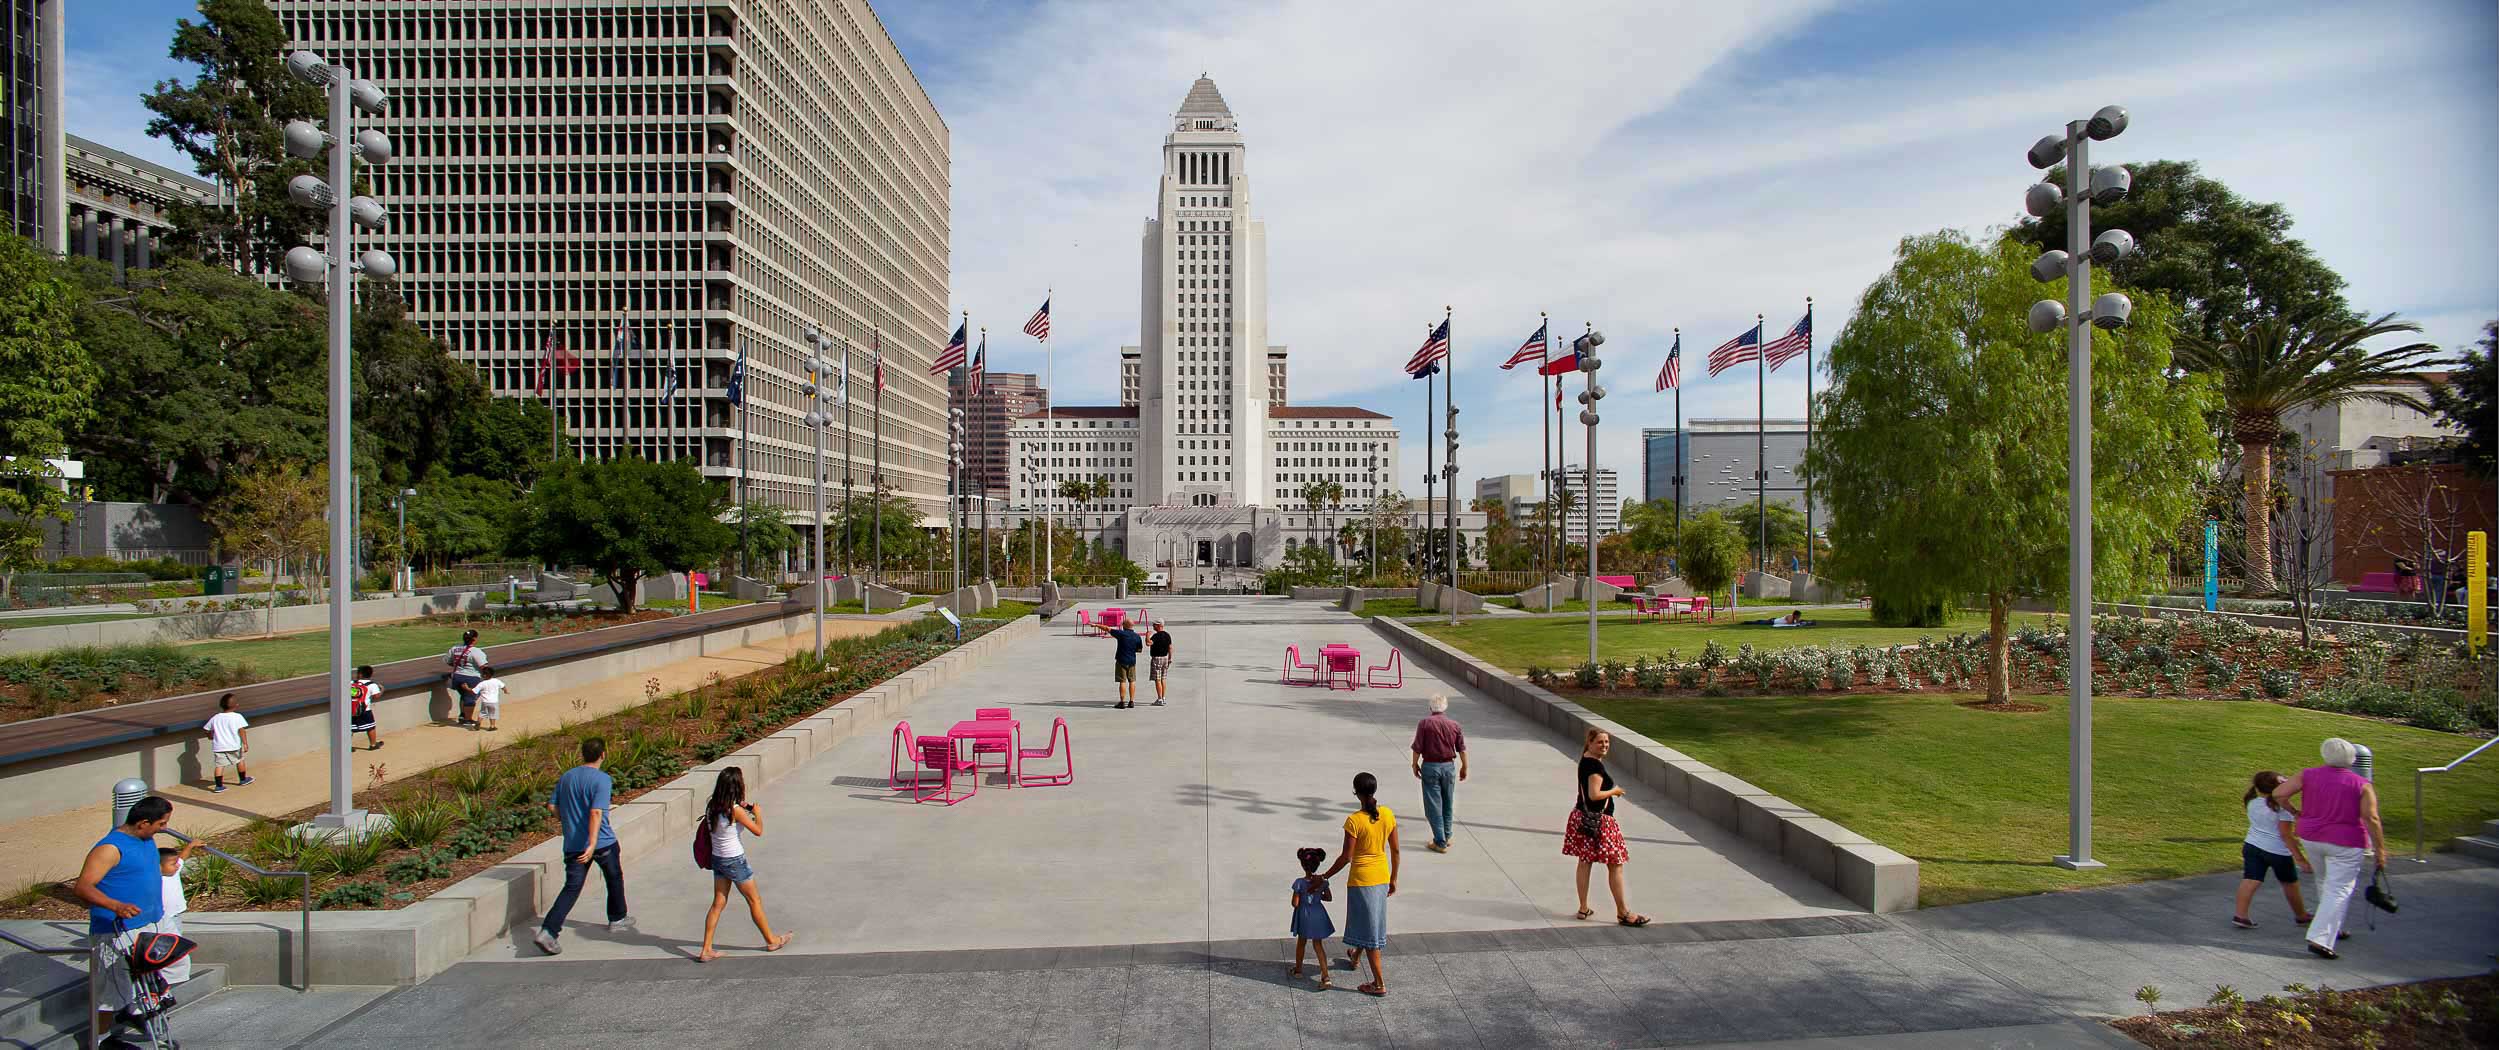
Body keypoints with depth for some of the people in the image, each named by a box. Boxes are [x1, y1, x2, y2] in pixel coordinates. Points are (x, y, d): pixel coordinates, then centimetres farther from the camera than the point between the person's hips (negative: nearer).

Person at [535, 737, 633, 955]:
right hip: (602, 842, -4)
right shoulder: (602, 779, -15)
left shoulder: (565, 778, 5)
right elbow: (596, 812, -26)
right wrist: (592, 844, -30)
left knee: (571, 888, 4)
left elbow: (553, 807, 8)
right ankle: (617, 919, 33)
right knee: (615, 878, 19)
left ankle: (548, 931, -12)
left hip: (573, 845, 4)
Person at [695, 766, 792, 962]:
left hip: (717, 859, 6)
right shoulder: (735, 810, -24)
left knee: (718, 903, 14)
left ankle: (706, 950, 14)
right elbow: (758, 831, -17)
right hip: (735, 861, -6)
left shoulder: (713, 807, -3)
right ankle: (771, 941, 24)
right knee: (755, 901, 10)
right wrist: (757, 813, 1)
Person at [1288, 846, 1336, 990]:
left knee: (1301, 942, 21)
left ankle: (1298, 969, 38)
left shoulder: (1299, 883, -21)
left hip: (1304, 917, -2)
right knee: (1318, 945, 10)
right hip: (1318, 915, 2)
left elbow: (1295, 903, -18)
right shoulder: (1322, 881, -10)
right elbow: (1329, 898, 2)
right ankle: (1326, 976, 0)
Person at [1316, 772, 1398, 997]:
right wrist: (1393, 879, 14)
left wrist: (1324, 877, -5)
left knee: (1368, 927, 5)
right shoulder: (1388, 815, -6)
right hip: (1382, 877, 6)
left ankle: (1379, 983, 10)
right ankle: (1355, 956, 51)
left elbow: (1346, 857, -18)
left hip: (1361, 879, -6)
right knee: (1371, 921, 26)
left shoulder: (1354, 820, -22)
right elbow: (1395, 850, 2)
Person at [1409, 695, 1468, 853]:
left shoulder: (1424, 723, -10)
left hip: (1430, 766, -3)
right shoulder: (1454, 724, -1)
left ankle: (1440, 842, 4)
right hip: (1449, 766, 3)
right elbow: (1462, 749, 4)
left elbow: (1417, 748, -10)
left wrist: (1415, 765, 4)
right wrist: (1464, 767, 17)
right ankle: (1446, 836, 29)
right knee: (1448, 803, 19)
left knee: (1433, 805, 3)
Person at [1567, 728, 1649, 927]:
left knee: (1584, 862, 14)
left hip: (1582, 816, 10)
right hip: (1597, 820, -9)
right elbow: (1594, 795, -25)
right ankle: (1622, 912, 10)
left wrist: (1610, 791, 12)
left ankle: (1583, 908, 21)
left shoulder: (1585, 760, 8)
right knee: (1615, 865, 2)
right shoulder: (1595, 765, -21)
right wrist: (1614, 791, -10)